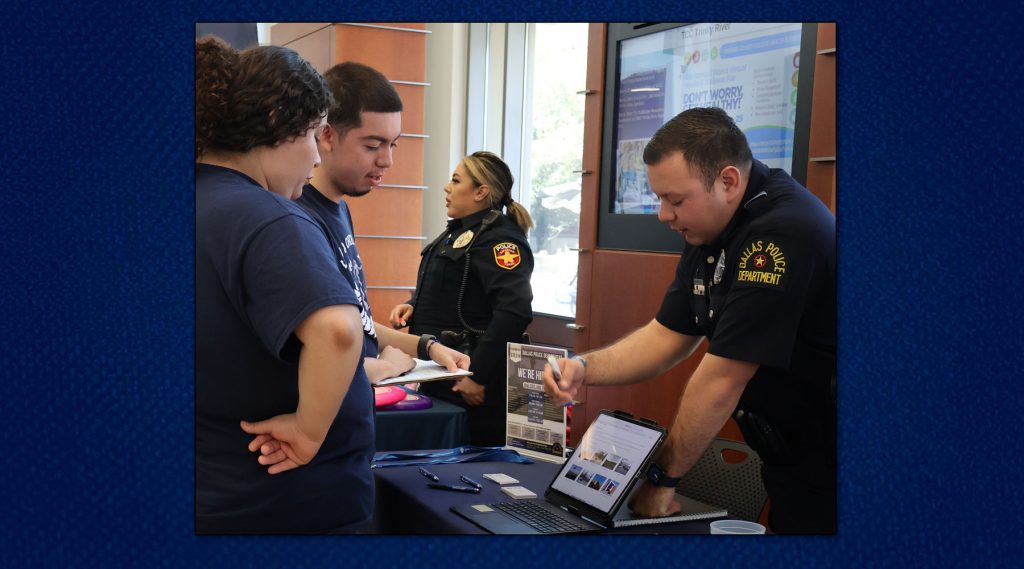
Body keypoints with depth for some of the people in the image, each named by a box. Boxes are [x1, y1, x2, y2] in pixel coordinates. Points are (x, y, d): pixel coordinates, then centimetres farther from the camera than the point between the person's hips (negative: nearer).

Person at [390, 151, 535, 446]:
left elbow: (514, 312, -27)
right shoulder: (458, 232, 15)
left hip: (467, 386, -9)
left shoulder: (498, 239, -16)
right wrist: (413, 306, 8)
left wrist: (479, 376, -27)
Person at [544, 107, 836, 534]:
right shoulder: (712, 230, 3)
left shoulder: (781, 233, -27)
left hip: (823, 469, -8)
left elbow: (721, 379, -25)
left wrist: (662, 477, -17)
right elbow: (668, 336, 7)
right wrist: (584, 368, -9)